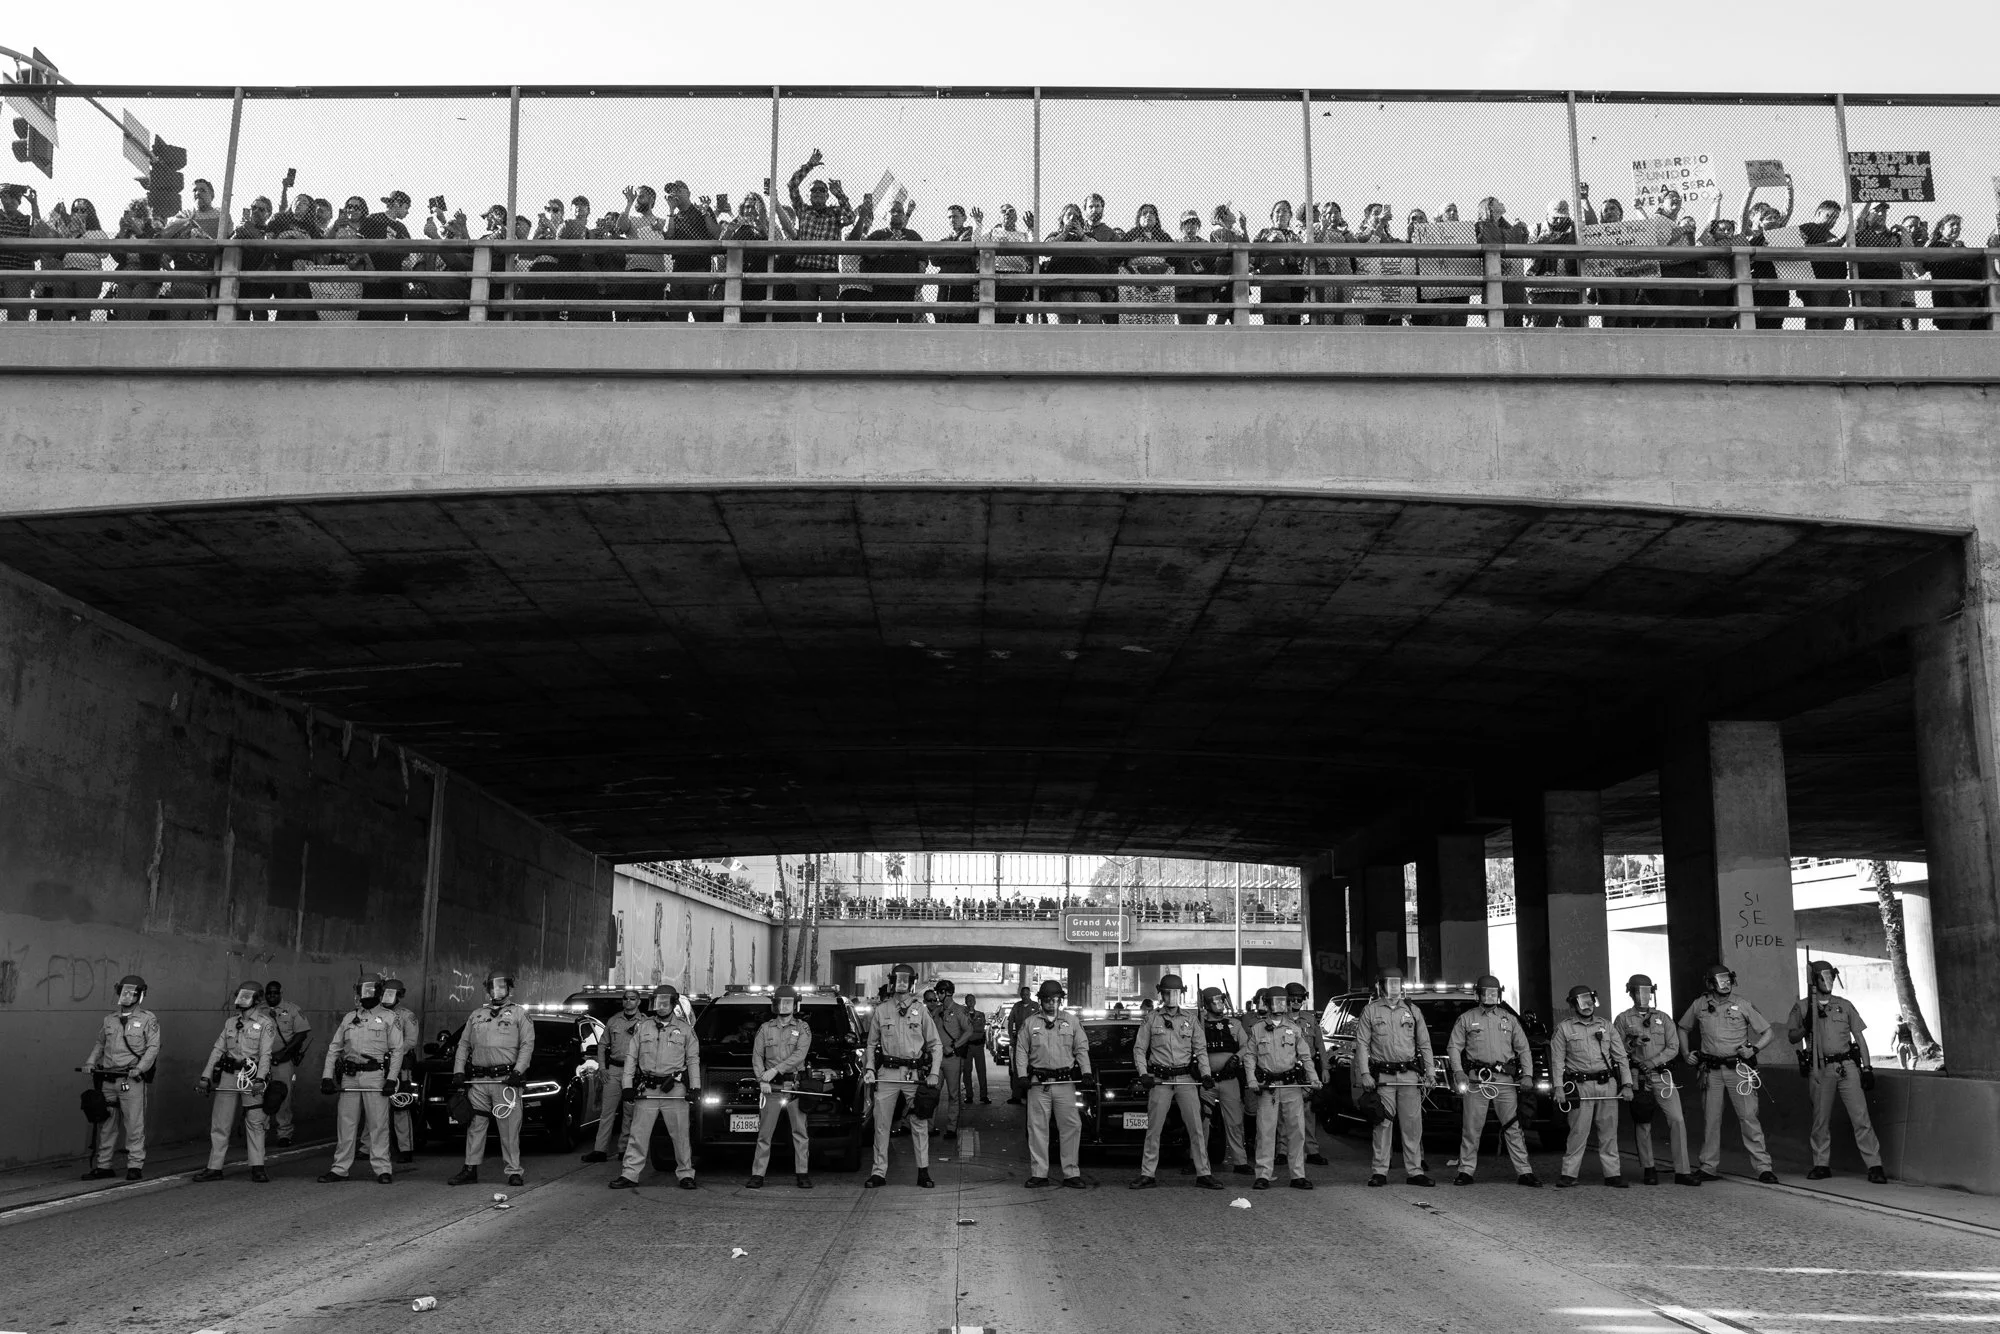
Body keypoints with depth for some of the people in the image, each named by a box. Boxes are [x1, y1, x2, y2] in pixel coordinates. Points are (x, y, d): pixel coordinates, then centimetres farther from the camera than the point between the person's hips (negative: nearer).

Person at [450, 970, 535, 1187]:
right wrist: (458, 1071, 7)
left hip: (506, 1079, -4)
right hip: (477, 1081, 4)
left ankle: (514, 1171, -1)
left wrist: (518, 1071, -13)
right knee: (475, 1125, 5)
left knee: (510, 1128, -5)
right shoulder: (476, 1015, 20)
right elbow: (463, 1045, 19)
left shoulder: (519, 1014, 7)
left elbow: (527, 1045, -1)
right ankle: (470, 1169, 12)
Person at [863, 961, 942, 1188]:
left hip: (915, 1074, -1)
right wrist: (869, 1069, 0)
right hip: (887, 1074, 1)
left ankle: (923, 1171, 10)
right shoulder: (881, 1010, 7)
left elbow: (936, 1044, 7)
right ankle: (879, 1172, 9)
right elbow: (872, 1044, 14)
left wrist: (934, 1074, -2)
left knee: (920, 1124, 3)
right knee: (881, 1124, 2)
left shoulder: (920, 1010, 5)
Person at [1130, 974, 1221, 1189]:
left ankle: (1203, 1174, 5)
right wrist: (1143, 1074, -7)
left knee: (1196, 1128, -1)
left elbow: (1201, 1050, 11)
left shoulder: (1190, 1020, 10)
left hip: (1186, 1080, 1)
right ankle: (1148, 1174, 5)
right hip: (1160, 1081, -1)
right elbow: (1139, 1050, 6)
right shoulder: (1151, 1020, 5)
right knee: (1153, 1129, -1)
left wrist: (1206, 1075, -2)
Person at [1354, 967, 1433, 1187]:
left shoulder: (1412, 1010, 13)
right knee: (1383, 1124, -2)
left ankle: (1414, 1171, 7)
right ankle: (1380, 1171, 5)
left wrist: (1428, 1072, 6)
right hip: (1382, 1076, -2)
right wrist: (1364, 1074, -7)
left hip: (1410, 1075, 2)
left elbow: (1424, 1044, 15)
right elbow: (1361, 1044, 2)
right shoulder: (1370, 1010, 5)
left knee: (1413, 1125, 1)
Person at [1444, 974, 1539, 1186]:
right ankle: (1467, 1171, 7)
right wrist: (1458, 1072, -8)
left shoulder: (1509, 1019, 15)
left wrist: (1527, 1074, 4)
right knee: (1471, 1128, 0)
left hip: (1505, 1080, 1)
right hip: (1476, 1079, -1)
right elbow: (1453, 1047, 6)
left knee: (1513, 1127, 0)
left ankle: (1524, 1171, 4)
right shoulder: (1466, 1019, 9)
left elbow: (1523, 1048, 16)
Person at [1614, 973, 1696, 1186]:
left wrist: (1653, 1062, -9)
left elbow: (1673, 1047, 4)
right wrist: (1631, 1045, -16)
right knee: (1643, 1124, 3)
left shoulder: (1662, 1018, 12)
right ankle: (1648, 1169, 15)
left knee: (1678, 1119, -8)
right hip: (1638, 1078, -1)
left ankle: (1682, 1171, -4)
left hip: (1662, 1075, 1)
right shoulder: (1623, 1020, 6)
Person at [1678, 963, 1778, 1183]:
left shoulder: (1742, 1005, 0)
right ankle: (1709, 1167, 13)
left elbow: (1768, 1032, 5)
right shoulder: (1700, 1005, 6)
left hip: (1738, 1068, -2)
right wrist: (1686, 1053, 10)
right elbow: (1683, 1029, 22)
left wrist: (1754, 1049, -11)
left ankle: (1763, 1167, -2)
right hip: (1711, 1070, 2)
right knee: (1710, 1118, 5)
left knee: (1749, 1117, -6)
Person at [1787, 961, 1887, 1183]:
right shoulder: (1802, 1007, 7)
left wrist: (1867, 1067, 4)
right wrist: (1807, 1025, -12)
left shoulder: (1844, 1005, 11)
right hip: (1820, 1069, 0)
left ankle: (1875, 1166, -5)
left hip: (1847, 1065, 0)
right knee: (1821, 1119, 5)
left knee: (1860, 1116, -6)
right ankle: (1821, 1165, 15)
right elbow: (1792, 1037, 7)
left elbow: (1859, 1038, 11)